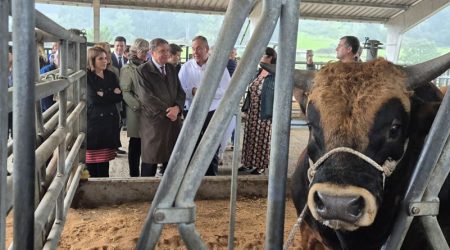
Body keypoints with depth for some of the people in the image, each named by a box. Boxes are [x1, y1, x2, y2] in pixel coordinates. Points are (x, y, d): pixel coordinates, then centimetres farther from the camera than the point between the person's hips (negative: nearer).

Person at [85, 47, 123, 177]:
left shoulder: (111, 75, 14)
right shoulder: (86, 77, -2)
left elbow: (119, 96, 4)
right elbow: (93, 98, -13)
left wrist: (103, 95, -7)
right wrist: (111, 94, -4)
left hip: (109, 121, 4)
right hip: (93, 121, -4)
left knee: (104, 160, 5)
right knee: (91, 159, -2)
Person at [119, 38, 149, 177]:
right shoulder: (127, 69, -2)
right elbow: (125, 92, -8)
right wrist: (139, 106, -15)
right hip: (136, 113, -4)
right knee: (135, 145, 3)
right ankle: (134, 175, 12)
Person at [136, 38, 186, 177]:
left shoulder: (171, 68, 13)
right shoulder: (143, 70, -5)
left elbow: (180, 92, 10)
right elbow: (147, 97, -13)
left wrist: (177, 108, -10)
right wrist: (166, 112, -15)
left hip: (173, 120, 5)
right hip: (153, 121, -5)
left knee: (171, 159, 8)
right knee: (150, 160, 4)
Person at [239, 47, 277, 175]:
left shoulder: (274, 76, -14)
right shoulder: (259, 72, 9)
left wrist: (273, 115, -19)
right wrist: (246, 109, 12)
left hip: (264, 115, -7)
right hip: (252, 113, 7)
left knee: (262, 140, 5)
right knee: (250, 138, 14)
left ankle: (261, 166, 17)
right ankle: (249, 163, 26)